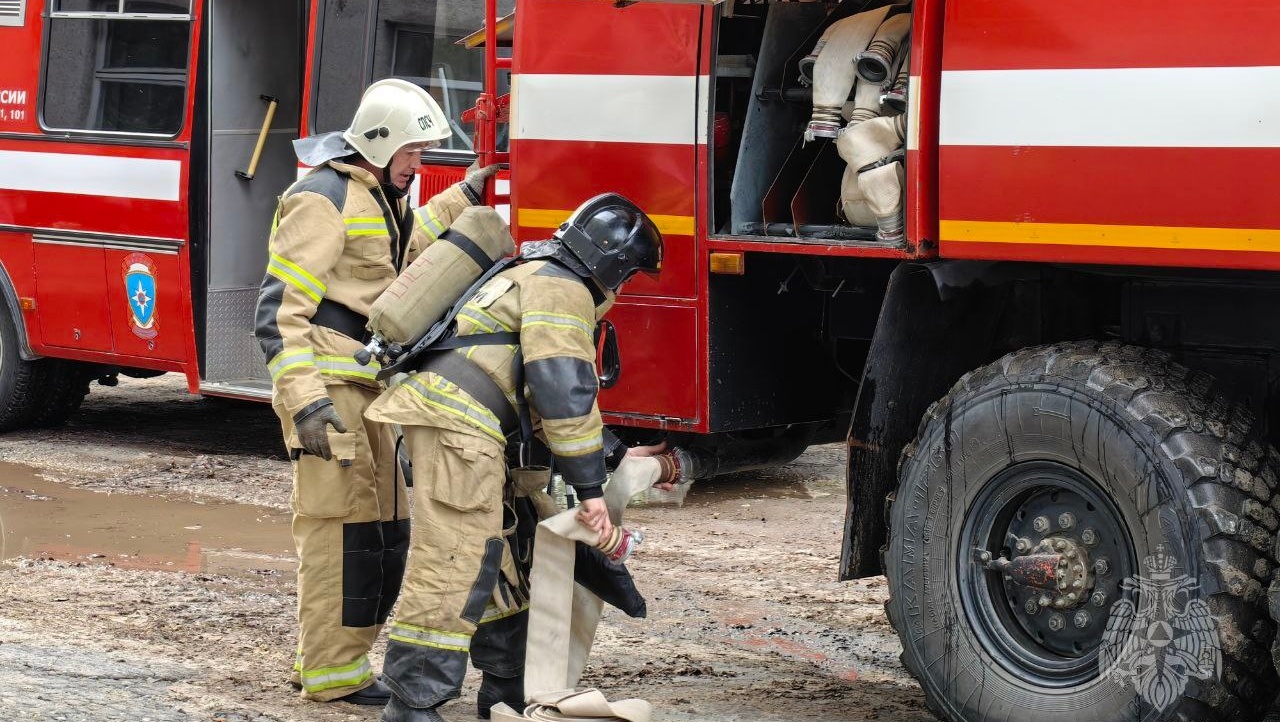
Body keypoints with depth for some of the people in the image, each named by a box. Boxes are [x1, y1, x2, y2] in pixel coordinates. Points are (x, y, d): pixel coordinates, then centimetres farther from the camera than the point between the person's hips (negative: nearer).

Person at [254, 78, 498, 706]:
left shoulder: (378, 197, 18)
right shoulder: (325, 199, -14)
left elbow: (403, 246, 43)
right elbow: (280, 308, -19)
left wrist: (463, 197, 40)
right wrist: (304, 398, -27)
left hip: (370, 388, 10)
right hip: (330, 387, -10)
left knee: (385, 529, 12)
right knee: (343, 525, -10)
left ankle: (332, 660, 21)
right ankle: (331, 675, -4)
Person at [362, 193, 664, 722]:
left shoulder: (534, 277, 27)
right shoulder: (562, 291, -6)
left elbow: (535, 391, 35)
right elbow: (565, 393, -16)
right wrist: (589, 488, -13)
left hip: (446, 416, 11)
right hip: (457, 424, -11)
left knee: (491, 555, 18)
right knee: (453, 564, -13)